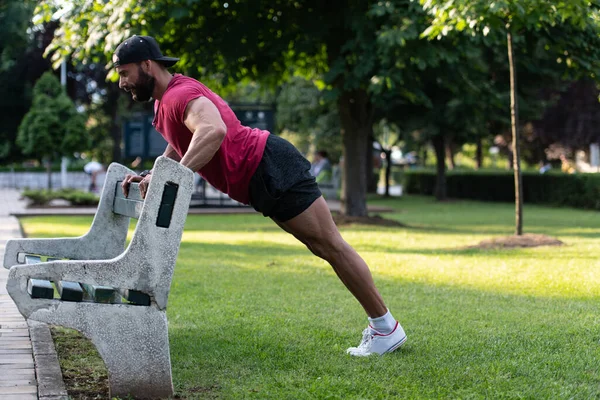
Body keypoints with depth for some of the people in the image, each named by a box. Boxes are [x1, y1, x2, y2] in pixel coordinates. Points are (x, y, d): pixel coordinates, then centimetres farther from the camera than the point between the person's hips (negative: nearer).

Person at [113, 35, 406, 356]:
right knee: (325, 248, 12)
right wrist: (149, 175, 10)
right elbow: (178, 149, 27)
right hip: (261, 182, 11)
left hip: (271, 169, -11)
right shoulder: (164, 102, 15)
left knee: (331, 245, -3)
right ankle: (379, 326, 19)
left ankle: (386, 327, 5)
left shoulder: (180, 94, -19)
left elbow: (214, 131, -40)